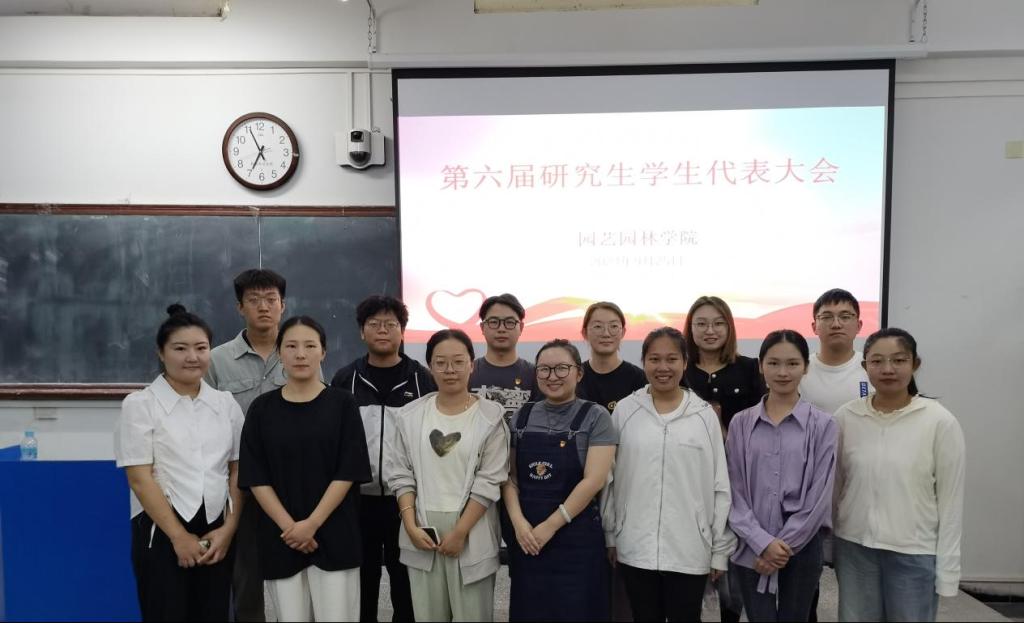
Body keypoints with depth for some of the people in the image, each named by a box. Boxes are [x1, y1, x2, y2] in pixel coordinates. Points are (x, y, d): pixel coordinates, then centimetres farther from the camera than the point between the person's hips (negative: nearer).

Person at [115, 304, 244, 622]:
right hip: (161, 531, -3)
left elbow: (237, 471, 6)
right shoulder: (140, 404, -4)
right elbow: (140, 478, -9)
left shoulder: (226, 403, 6)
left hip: (217, 532, 3)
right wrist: (179, 536, -11)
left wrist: (229, 528, -4)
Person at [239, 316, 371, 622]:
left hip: (334, 536, -1)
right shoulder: (262, 408, 3)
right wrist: (289, 527, -9)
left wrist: (312, 524, -12)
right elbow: (256, 478, 0)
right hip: (280, 537, 2)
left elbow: (348, 473, -6)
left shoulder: (342, 403, -2)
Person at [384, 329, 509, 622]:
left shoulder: (491, 416, -6)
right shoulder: (411, 414, 3)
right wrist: (411, 525, -5)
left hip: (471, 532, -2)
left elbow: (489, 482, -9)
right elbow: (401, 474, 4)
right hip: (423, 529, 3)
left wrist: (460, 531, -12)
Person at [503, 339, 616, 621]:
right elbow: (509, 475, 7)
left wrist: (550, 526, -13)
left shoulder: (595, 417, -6)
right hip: (527, 539, 4)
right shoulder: (522, 416, 6)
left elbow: (593, 481, -13)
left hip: (577, 539, -3)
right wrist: (518, 521, -9)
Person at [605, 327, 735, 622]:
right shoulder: (625, 411, -1)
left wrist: (721, 549, 1)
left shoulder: (705, 415, -2)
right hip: (635, 547, 1)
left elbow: (721, 487, 1)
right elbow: (610, 479, 5)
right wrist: (610, 536, 5)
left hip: (689, 549, -1)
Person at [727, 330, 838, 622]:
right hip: (751, 548, 1)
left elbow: (820, 496, -5)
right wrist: (763, 542, -11)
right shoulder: (741, 423, 1)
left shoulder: (822, 425, -2)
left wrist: (785, 545, -8)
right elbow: (734, 491, -1)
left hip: (802, 548, 0)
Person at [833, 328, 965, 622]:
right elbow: (834, 485, 5)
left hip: (915, 553, -2)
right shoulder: (846, 416, -4)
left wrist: (947, 569, -5)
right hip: (854, 548, 2)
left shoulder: (941, 422, -10)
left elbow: (951, 499, -6)